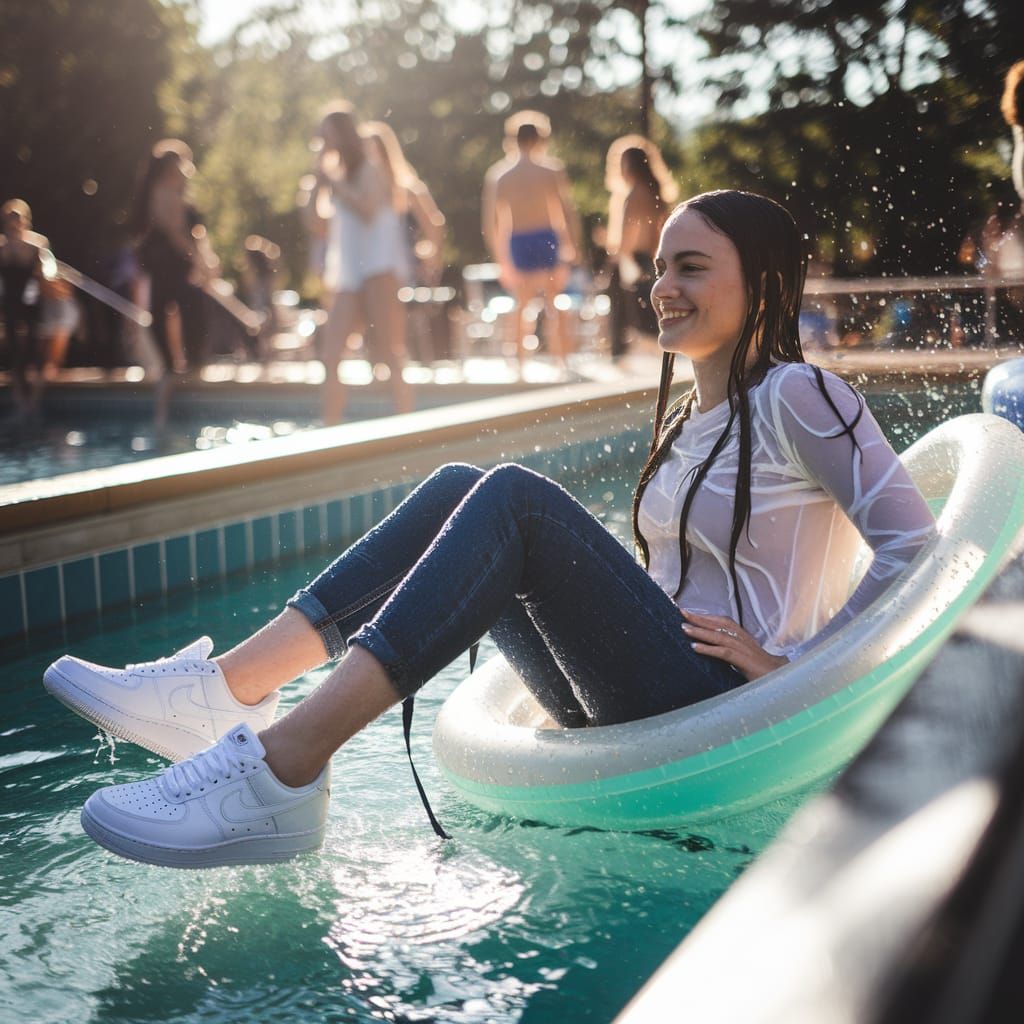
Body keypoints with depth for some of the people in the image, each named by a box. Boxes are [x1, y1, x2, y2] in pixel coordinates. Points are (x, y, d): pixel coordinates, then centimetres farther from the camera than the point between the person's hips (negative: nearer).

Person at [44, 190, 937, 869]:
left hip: (724, 714, -8)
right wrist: (604, 620, 10)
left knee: (517, 500, -26)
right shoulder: (685, 417, 19)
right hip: (638, 702, 8)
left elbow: (919, 551, -12)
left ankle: (284, 768, -34)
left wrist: (793, 667, -14)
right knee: (460, 492, -6)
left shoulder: (798, 398, -6)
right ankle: (227, 688, -16)